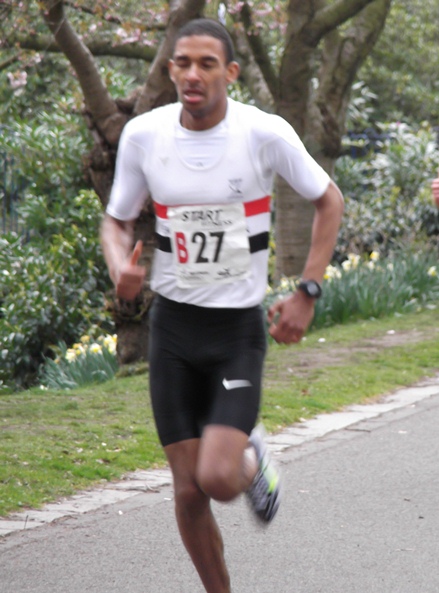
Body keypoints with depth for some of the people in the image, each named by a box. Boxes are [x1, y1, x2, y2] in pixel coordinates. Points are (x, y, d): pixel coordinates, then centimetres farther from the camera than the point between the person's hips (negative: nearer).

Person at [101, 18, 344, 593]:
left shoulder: (266, 133, -12)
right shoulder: (143, 134, -5)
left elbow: (329, 200, 3)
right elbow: (116, 220, 8)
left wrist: (307, 294, -4)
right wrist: (121, 267, -15)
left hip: (239, 328, -2)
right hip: (172, 325, 2)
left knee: (217, 478, -17)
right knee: (188, 492, 2)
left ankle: (253, 459, 19)